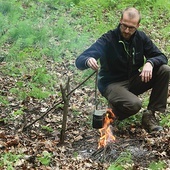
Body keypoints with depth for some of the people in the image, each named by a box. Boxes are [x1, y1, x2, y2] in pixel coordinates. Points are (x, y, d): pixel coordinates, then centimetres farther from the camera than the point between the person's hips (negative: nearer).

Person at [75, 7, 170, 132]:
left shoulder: (141, 37, -2)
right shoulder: (108, 39, -16)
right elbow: (80, 61, -22)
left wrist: (150, 63, -26)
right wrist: (88, 61, -47)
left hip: (133, 80, 6)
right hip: (112, 84, -6)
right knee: (134, 104, -36)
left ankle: (150, 114, -9)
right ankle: (113, 111, 0)